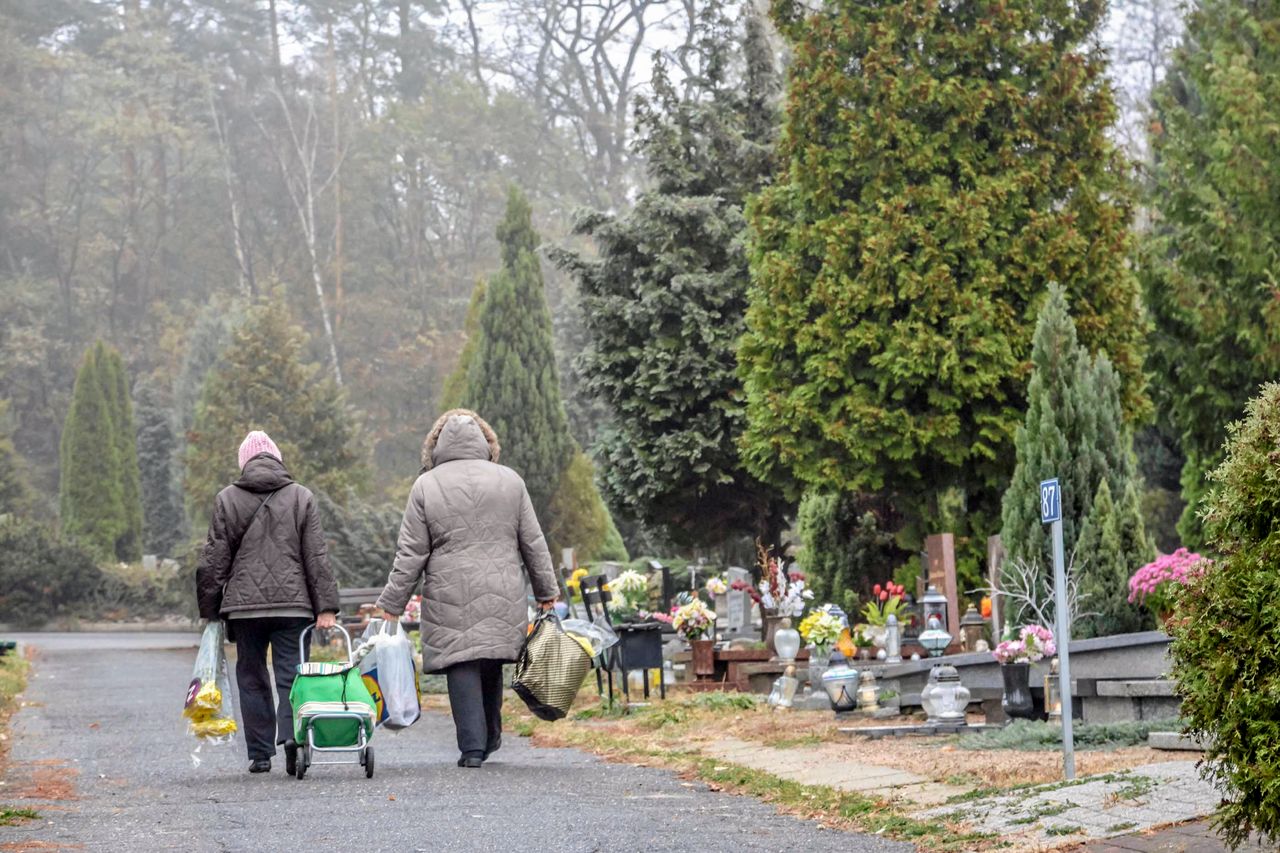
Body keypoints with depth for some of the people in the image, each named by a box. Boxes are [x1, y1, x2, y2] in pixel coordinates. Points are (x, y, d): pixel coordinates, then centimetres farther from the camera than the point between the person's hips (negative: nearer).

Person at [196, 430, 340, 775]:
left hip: (244, 605, 0)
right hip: (292, 604, 0)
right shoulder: (301, 498, 5)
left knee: (252, 678, 10)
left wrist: (210, 610, 11)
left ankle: (260, 754, 9)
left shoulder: (227, 500, 4)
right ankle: (292, 745, -17)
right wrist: (325, 607, 2)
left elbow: (213, 561, 4)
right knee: (291, 676, 0)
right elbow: (317, 559, 1)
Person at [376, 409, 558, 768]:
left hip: (451, 597, -2)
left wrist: (392, 604, 6)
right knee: (491, 665, 15)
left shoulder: (426, 486, 0)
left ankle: (473, 747, -6)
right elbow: (533, 543, 10)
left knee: (462, 667, -1)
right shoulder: (509, 480, 6)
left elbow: (410, 554, -1)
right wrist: (547, 590, 19)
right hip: (503, 596, 2)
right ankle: (490, 738, 23)